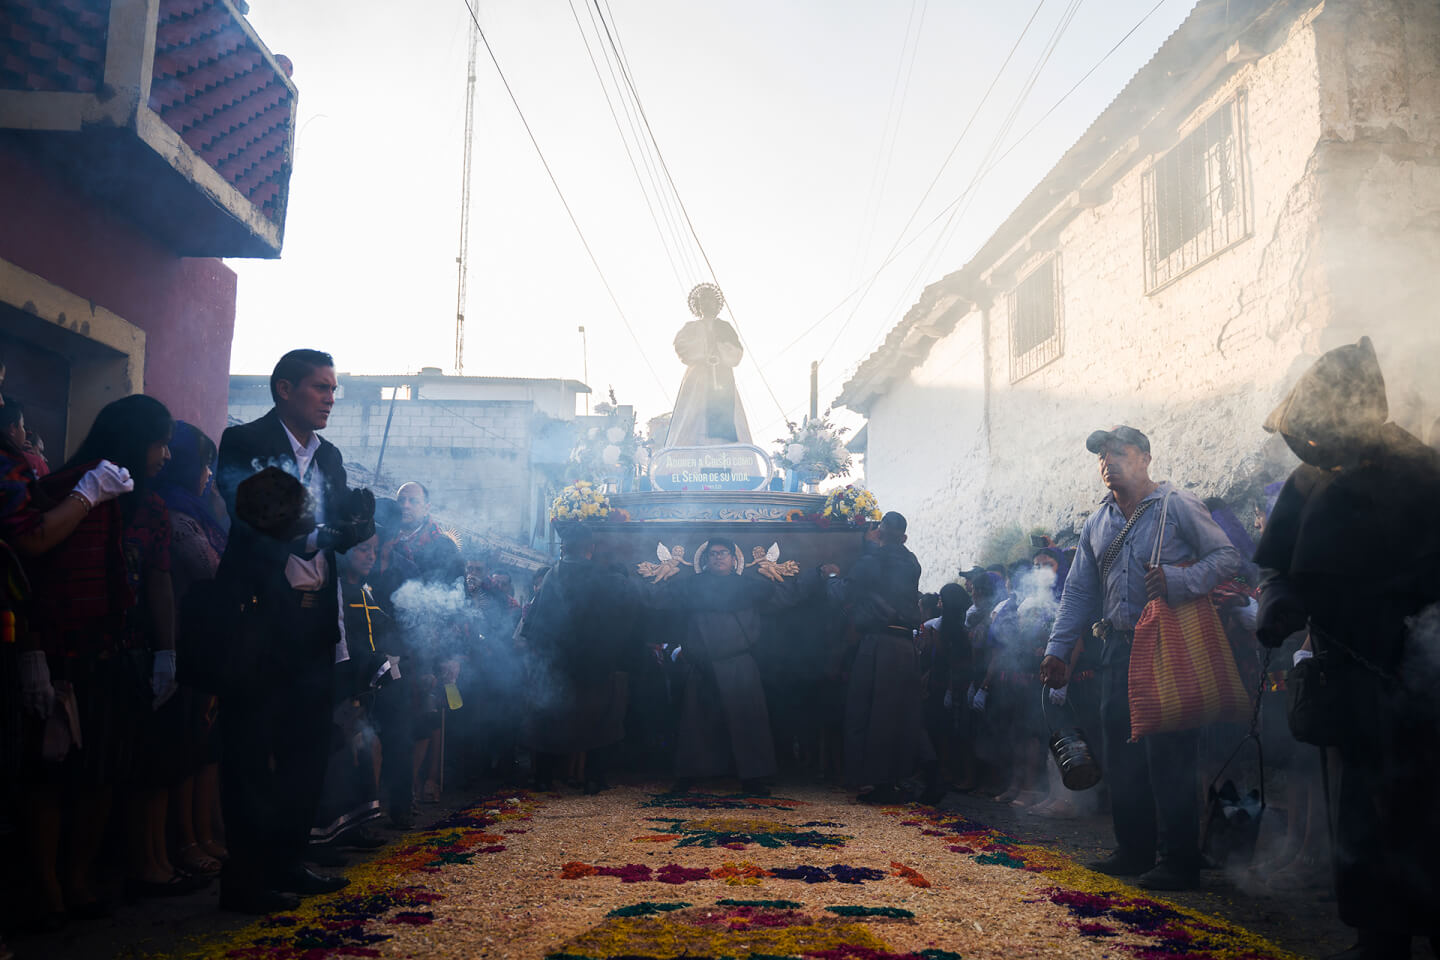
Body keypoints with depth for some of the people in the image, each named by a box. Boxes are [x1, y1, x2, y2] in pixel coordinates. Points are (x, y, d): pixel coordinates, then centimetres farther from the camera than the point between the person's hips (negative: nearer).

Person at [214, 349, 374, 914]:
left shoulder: (328, 455, 15)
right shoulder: (244, 443, -3)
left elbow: (338, 538, 12)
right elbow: (257, 524, -14)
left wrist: (360, 523, -8)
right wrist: (321, 533, -18)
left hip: (314, 618, 7)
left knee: (307, 749, 12)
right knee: (251, 751, 1)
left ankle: (287, 865, 24)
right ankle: (245, 880, 10)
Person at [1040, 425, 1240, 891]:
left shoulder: (1178, 506, -2)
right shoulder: (1097, 524, 16)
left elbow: (1227, 557, -7)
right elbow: (1078, 591, 17)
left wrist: (1177, 580, -24)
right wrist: (1057, 650, 10)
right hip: (1119, 647, 6)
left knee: (1169, 756, -6)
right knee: (1120, 754, 9)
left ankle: (1179, 863, 4)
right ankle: (1134, 851, 21)